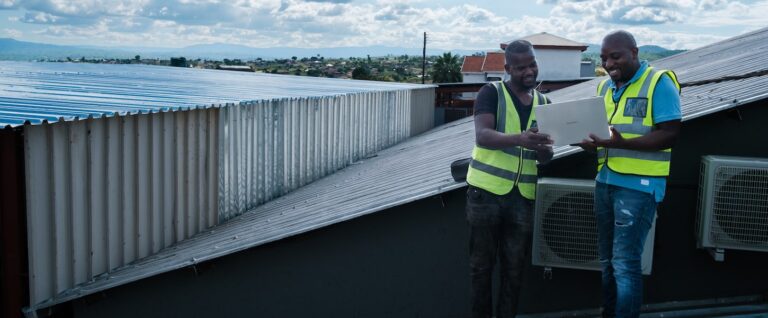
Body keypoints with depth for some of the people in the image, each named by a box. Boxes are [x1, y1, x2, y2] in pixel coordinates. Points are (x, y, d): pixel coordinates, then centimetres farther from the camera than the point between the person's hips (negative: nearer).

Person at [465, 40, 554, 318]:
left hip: (523, 196, 4)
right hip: (486, 191, -3)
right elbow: (482, 136, -19)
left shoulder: (543, 102, 11)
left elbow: (546, 157, 10)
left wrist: (543, 148, -15)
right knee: (481, 264, 5)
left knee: (514, 268, 8)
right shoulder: (491, 93, -3)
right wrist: (519, 139, -36)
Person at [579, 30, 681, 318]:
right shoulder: (605, 87, 14)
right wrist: (591, 141, -4)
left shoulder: (659, 82, -8)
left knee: (625, 262, -6)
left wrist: (621, 144, -26)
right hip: (605, 182, 7)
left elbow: (670, 134, -15)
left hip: (638, 185, -7)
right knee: (607, 259, 14)